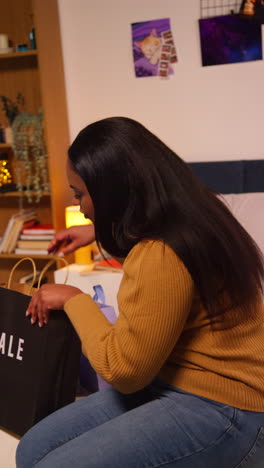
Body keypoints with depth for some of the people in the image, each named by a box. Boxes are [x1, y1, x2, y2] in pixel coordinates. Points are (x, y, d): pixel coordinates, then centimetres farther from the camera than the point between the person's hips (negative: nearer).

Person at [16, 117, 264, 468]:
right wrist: (101, 233, 25)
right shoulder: (185, 216, 2)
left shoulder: (160, 257, -28)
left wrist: (74, 300, -7)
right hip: (170, 381, 9)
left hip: (219, 410, -9)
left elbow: (124, 370, -18)